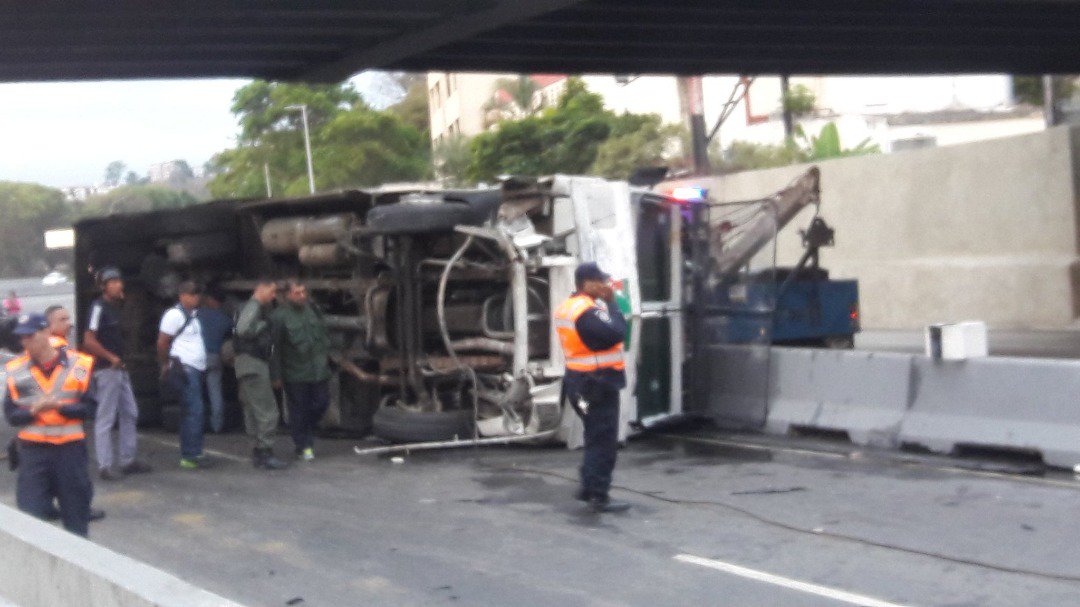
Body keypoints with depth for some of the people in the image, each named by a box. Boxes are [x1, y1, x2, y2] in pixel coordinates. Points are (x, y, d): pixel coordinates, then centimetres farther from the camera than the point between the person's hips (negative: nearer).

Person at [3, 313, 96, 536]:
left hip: (70, 448, -1)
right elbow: (10, 415, 1)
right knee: (30, 514, -3)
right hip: (33, 449, 1)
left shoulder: (78, 364, -3)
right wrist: (33, 411, -17)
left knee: (76, 511, 9)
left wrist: (59, 406, -18)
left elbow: (88, 407, -4)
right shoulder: (17, 370, 2)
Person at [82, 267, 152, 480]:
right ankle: (105, 465, 1)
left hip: (120, 369, 9)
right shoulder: (98, 307, -13)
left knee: (130, 414, 13)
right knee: (105, 418, -4)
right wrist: (112, 358, -15)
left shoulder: (115, 307, 14)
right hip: (106, 369, -9)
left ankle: (128, 460, 21)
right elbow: (89, 341, -20)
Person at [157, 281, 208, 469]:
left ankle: (192, 454, 15)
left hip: (197, 369, 9)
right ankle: (190, 455, -9)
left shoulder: (194, 314, 19)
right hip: (185, 368, -9)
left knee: (193, 412, 10)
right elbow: (162, 343, -8)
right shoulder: (174, 314, -9)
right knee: (194, 411, -12)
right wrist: (166, 366, -3)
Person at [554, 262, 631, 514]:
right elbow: (616, 333, -26)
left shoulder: (566, 308, 11)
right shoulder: (587, 311, -21)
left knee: (596, 436, 21)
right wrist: (610, 301, -17)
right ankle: (598, 496, -3)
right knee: (603, 440, -5)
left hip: (579, 379, 10)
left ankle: (588, 487, 29)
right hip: (598, 383, -10)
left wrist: (605, 303, 3)